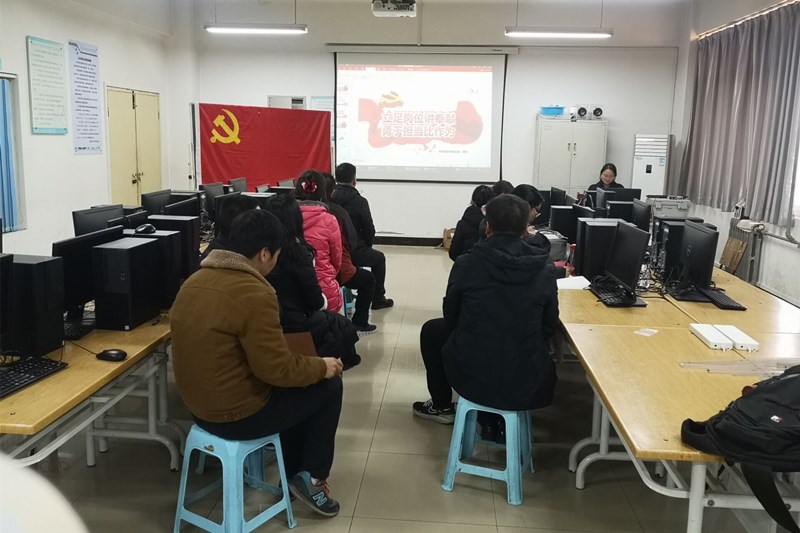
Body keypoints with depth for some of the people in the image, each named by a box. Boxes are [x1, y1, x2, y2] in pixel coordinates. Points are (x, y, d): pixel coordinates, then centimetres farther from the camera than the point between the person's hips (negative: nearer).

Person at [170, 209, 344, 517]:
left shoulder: (196, 280, 4)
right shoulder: (254, 293, -25)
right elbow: (277, 369, -22)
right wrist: (322, 366, -4)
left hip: (200, 404, 9)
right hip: (237, 414, -9)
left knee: (295, 383, 26)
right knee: (328, 385, 8)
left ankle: (294, 474, 32)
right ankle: (310, 478, 18)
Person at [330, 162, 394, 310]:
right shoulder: (359, 201, -13)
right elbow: (369, 229, -8)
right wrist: (366, 245, 14)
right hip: (353, 252, -5)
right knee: (379, 258, 24)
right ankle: (377, 299, 28)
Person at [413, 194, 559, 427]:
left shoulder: (466, 263, -8)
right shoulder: (545, 268, -5)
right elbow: (549, 327, 5)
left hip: (471, 376, -1)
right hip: (527, 382, 2)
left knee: (432, 330, 28)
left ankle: (441, 406, 38)